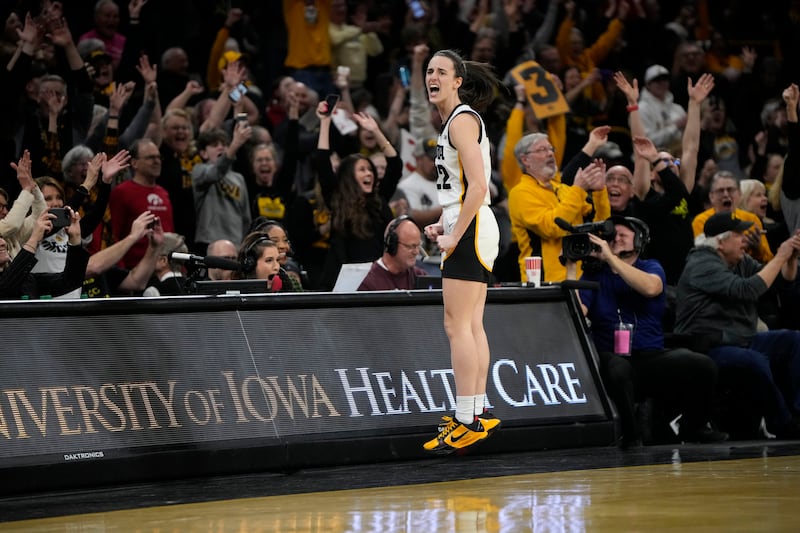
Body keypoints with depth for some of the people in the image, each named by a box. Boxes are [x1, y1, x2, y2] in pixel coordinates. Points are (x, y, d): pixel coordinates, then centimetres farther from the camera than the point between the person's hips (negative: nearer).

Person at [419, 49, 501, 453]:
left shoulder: (462, 120, -13)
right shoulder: (457, 120, 18)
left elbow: (477, 187, -21)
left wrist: (455, 236, -18)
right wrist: (446, 226, 16)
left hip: (470, 230, -10)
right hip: (469, 229, 10)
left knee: (457, 325, -11)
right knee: (471, 325, 12)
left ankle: (467, 420, -12)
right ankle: (479, 411, 17)